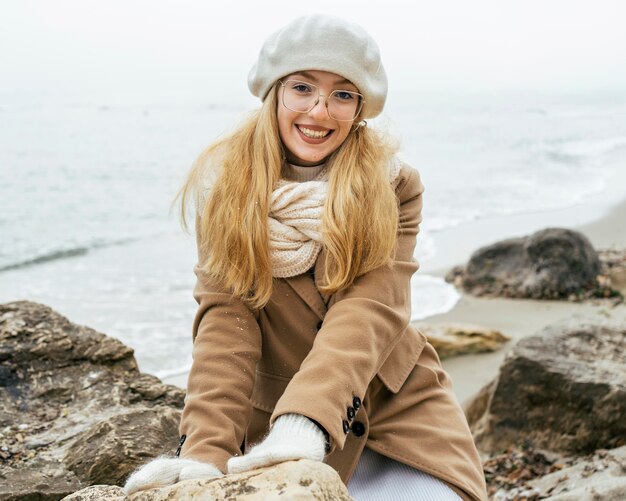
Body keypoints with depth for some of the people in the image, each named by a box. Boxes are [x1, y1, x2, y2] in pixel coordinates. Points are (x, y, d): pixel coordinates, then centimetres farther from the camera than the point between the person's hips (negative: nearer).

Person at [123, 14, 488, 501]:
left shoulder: (393, 187, -10)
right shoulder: (228, 189, -7)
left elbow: (368, 310, -22)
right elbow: (225, 318, -16)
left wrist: (305, 422, -38)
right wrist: (207, 448, -30)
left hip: (397, 410, 0)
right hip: (275, 415, 0)